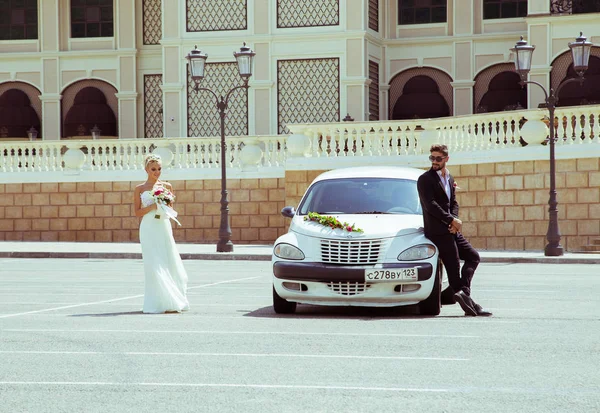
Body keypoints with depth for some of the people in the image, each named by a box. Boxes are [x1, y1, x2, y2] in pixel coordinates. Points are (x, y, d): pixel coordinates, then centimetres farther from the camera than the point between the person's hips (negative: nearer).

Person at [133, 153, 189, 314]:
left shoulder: (167, 186, 10)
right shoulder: (140, 189, 3)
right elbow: (137, 212, 0)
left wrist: (166, 205, -6)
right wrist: (152, 206, -14)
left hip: (164, 227, 3)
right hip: (149, 229, -2)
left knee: (169, 263, 0)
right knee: (154, 266, -5)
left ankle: (174, 302, 8)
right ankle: (160, 303, -1)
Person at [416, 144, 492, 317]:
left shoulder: (449, 178, 17)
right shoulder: (425, 179, -7)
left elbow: (454, 202, 15)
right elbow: (430, 205, -15)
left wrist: (454, 221, -5)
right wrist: (452, 220, -16)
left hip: (451, 230, 8)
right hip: (438, 231, -8)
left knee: (473, 256, 7)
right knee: (453, 267, -7)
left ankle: (462, 292, -4)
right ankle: (468, 303, -6)